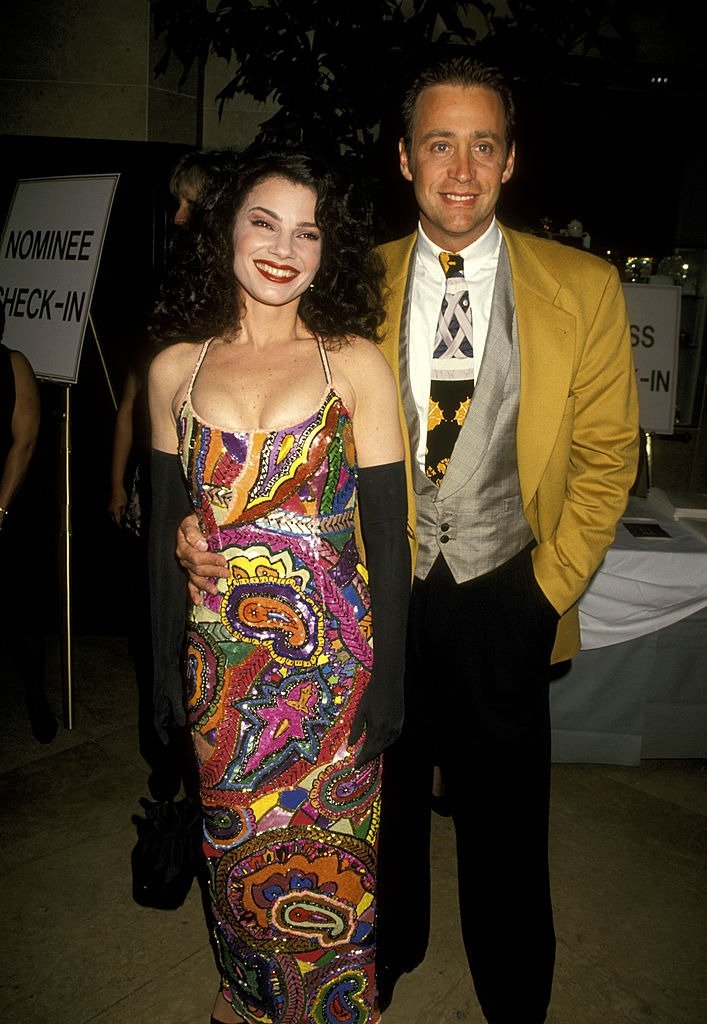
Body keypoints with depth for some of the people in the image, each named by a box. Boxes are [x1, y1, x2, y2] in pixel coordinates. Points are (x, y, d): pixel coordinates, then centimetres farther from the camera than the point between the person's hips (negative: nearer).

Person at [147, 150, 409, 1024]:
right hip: (221, 657, 3)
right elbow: (166, 527, 6)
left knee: (324, 855, 12)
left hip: (330, 656, -2)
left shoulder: (354, 362, -6)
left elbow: (388, 533, -6)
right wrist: (166, 670, 8)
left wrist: (387, 683, -7)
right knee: (235, 845, 19)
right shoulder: (176, 368, 1)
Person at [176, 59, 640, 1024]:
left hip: (502, 603, -1)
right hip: (381, 595, 1)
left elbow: (606, 454, 2)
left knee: (504, 817, 15)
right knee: (381, 799, 20)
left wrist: (551, 588, -3)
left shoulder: (583, 288, -3)